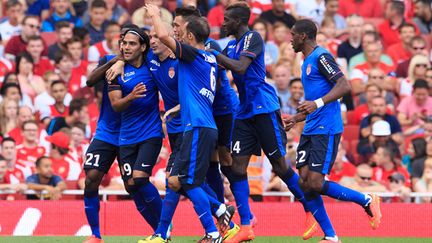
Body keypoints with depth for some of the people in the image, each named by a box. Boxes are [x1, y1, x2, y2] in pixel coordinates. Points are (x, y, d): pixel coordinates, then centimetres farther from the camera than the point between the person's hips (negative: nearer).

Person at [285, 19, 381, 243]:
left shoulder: (321, 57, -10)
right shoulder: (307, 62, 21)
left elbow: (344, 86, -21)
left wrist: (317, 103, -30)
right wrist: (299, 117, 32)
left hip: (326, 130, -10)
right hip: (311, 130, 10)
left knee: (315, 183, -14)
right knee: (304, 182, -1)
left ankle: (366, 200, 5)